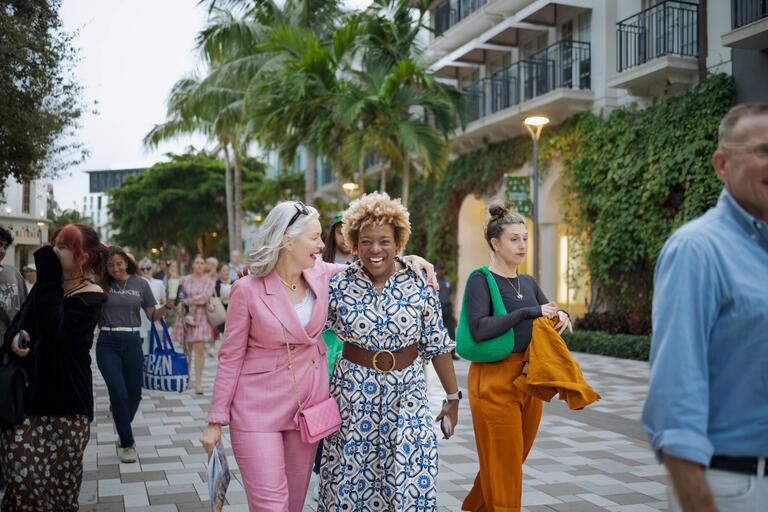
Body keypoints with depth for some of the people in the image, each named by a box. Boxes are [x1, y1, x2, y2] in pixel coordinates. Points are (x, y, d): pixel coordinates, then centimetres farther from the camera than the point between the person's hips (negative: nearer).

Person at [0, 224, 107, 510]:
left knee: (60, 482, -1)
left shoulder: (91, 297, -10)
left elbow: (55, 329, -25)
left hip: (66, 400, -5)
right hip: (27, 394, 5)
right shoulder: (50, 284, 11)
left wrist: (48, 277, -22)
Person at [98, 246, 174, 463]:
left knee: (134, 393, 10)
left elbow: (153, 315, 5)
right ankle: (127, 444, 6)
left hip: (132, 342, 2)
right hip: (108, 343, -2)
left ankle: (123, 432, 38)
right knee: (119, 392, -9)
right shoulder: (102, 285, 0)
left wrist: (168, 306, -13)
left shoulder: (141, 284, 3)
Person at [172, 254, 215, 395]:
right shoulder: (184, 280, 9)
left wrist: (189, 301, -13)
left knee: (199, 348, -9)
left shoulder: (209, 281, 5)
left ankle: (198, 382, -7)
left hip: (201, 318, -2)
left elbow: (205, 296, -9)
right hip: (185, 317, 2)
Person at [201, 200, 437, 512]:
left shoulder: (322, 274, -2)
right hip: (259, 408, -4)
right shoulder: (247, 289, -13)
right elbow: (231, 358, -7)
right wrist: (216, 421, -6)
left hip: (309, 403, 5)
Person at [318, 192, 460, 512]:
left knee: (410, 485, 1)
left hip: (407, 395, 1)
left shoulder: (419, 283, -4)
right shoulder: (338, 286, -6)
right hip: (354, 394, 0)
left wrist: (453, 396, 7)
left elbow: (437, 344, 2)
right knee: (350, 480, 8)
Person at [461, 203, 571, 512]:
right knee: (502, 465, -1)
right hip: (495, 380, -7)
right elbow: (479, 329, -21)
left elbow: (549, 314, 23)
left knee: (513, 461, 18)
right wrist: (528, 312, -23)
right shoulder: (481, 280, -8)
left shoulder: (528, 282, 12)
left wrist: (561, 316, 0)